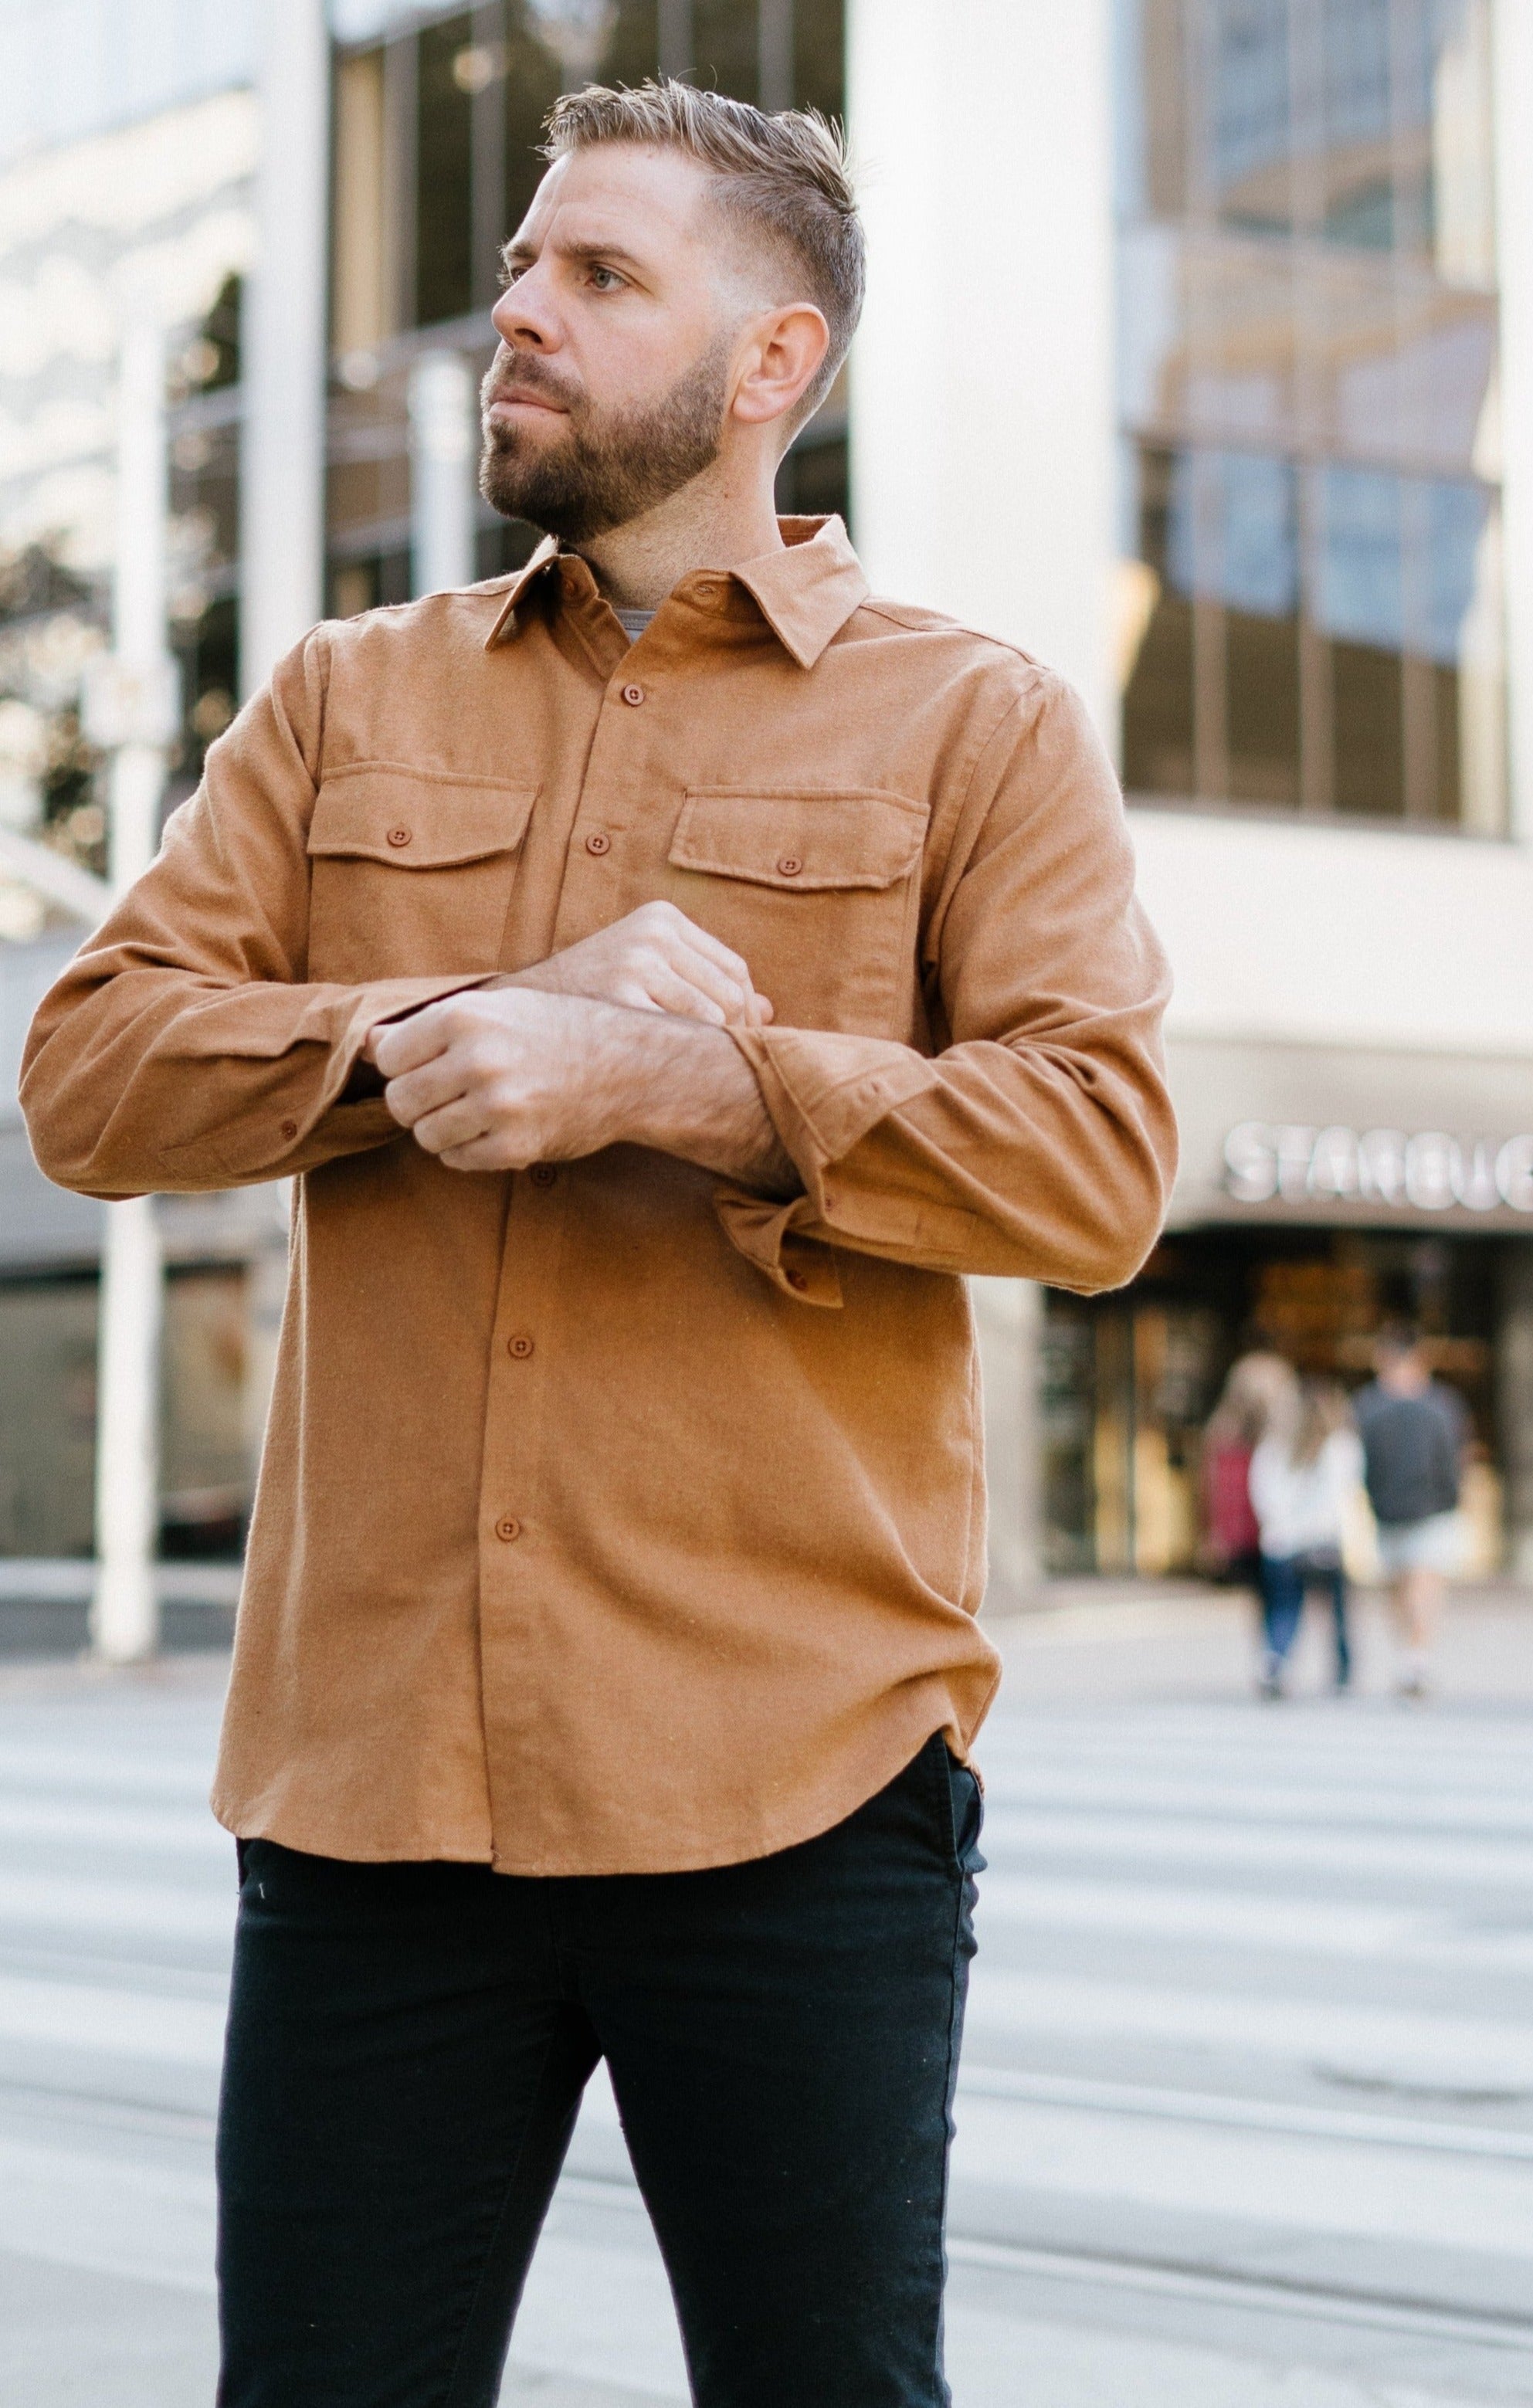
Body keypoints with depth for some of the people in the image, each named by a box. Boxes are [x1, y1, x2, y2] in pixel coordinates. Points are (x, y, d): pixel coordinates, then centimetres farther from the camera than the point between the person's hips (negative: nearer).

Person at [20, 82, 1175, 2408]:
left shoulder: (977, 724, 6)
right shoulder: (344, 702, 16)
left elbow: (1101, 1157, -8)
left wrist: (670, 1080, -18)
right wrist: (453, 1032, -11)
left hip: (795, 1781, -2)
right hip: (370, 1768, 3)